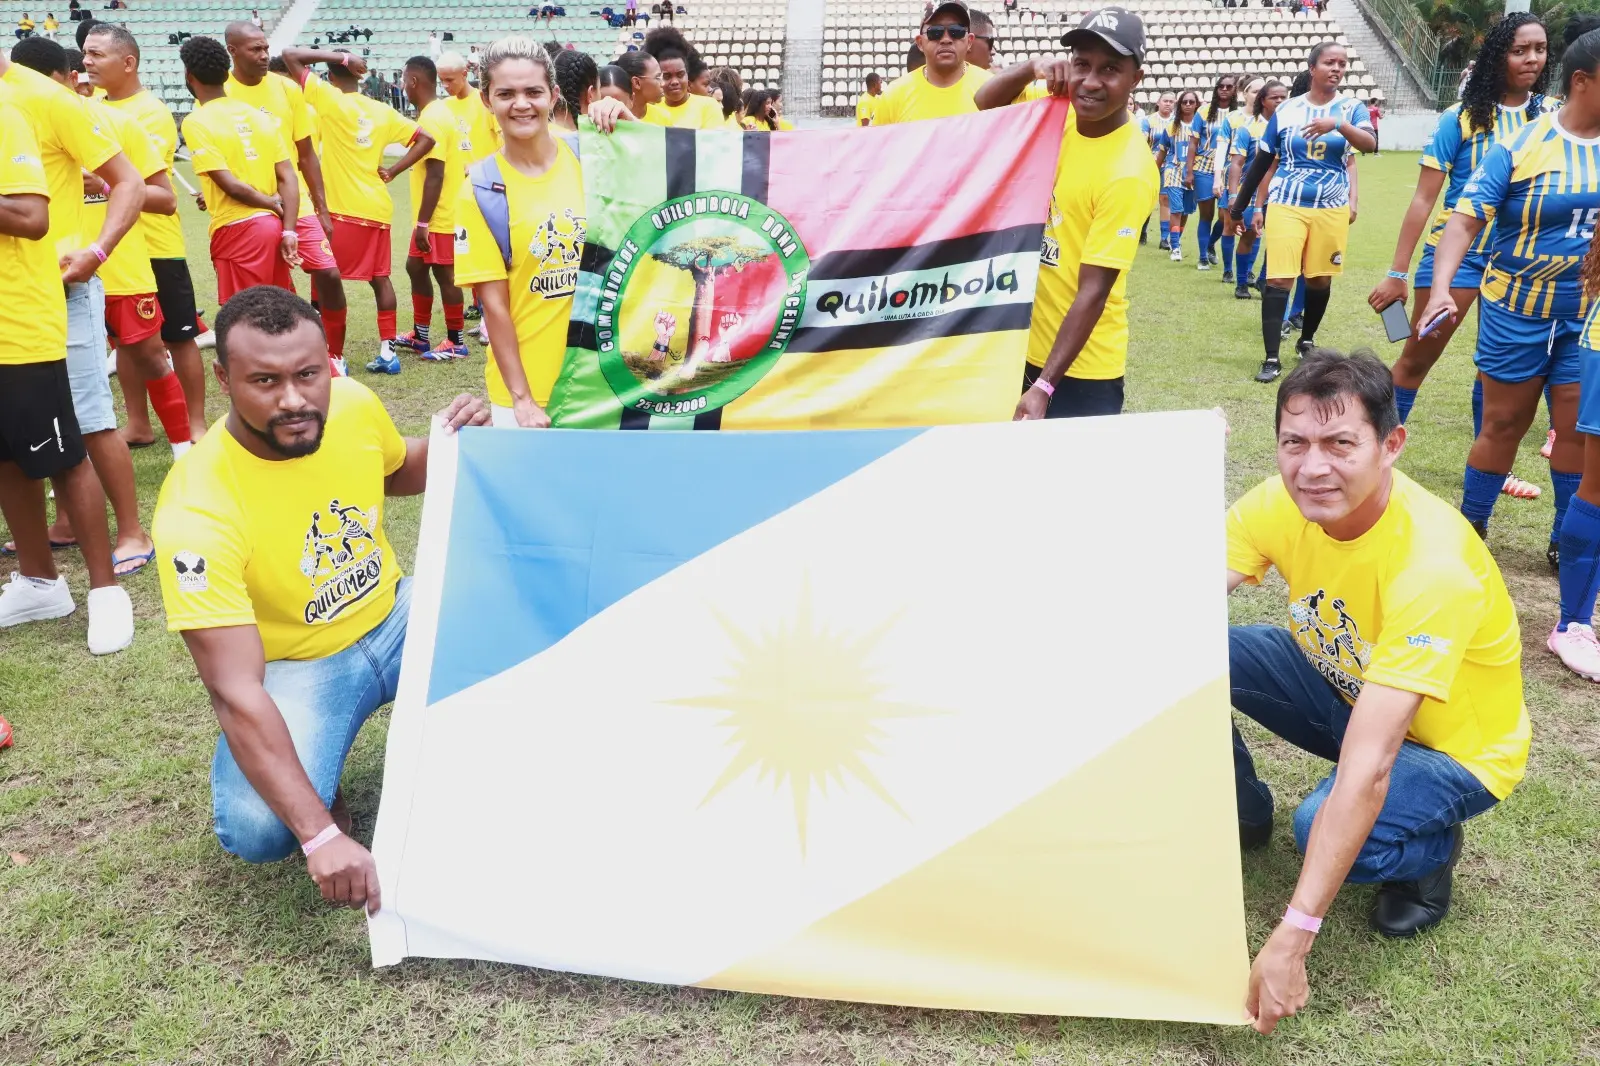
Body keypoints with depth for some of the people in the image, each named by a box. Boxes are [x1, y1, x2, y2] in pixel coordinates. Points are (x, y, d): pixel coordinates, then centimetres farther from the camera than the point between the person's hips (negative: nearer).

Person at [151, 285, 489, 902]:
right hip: (295, 665, -4)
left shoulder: (353, 404, -14)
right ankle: (318, 803, 8)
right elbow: (234, 690, -33)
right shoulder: (196, 510, -29)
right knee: (256, 830, -29)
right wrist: (321, 835, -39)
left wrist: (450, 444, -12)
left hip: (396, 618, 4)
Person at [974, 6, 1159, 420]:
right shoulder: (1060, 112, -2)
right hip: (1022, 342, 7)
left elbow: (1093, 293, -23)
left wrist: (1044, 387, -26)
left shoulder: (1128, 173, -21)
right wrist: (1033, 68, -13)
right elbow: (986, 102, 8)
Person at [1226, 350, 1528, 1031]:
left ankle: (1431, 850, 2)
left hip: (1449, 747, -5)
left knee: (1324, 825, -35)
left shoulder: (1432, 566, -37)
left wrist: (1292, 940, -43)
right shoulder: (1283, 502, -19)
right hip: (1344, 689, 5)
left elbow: (1367, 770, -42)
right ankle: (1243, 814, 8)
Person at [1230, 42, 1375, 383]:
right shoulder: (1286, 110, 3)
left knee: (1320, 278, 10)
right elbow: (1262, 162, 9)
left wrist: (1338, 123, -35)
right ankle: (1271, 358, -7)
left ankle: (1307, 340, 32)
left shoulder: (1351, 108, 2)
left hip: (1331, 208, 1)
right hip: (1286, 205, -1)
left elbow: (1369, 144, -18)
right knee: (1278, 279, -9)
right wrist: (1239, 206, 12)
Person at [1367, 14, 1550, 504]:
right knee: (1418, 357, -1)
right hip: (1456, 249, -3)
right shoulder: (1462, 118, -9)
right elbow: (1423, 198, -10)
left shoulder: (1550, 116, 1)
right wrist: (1396, 273, -12)